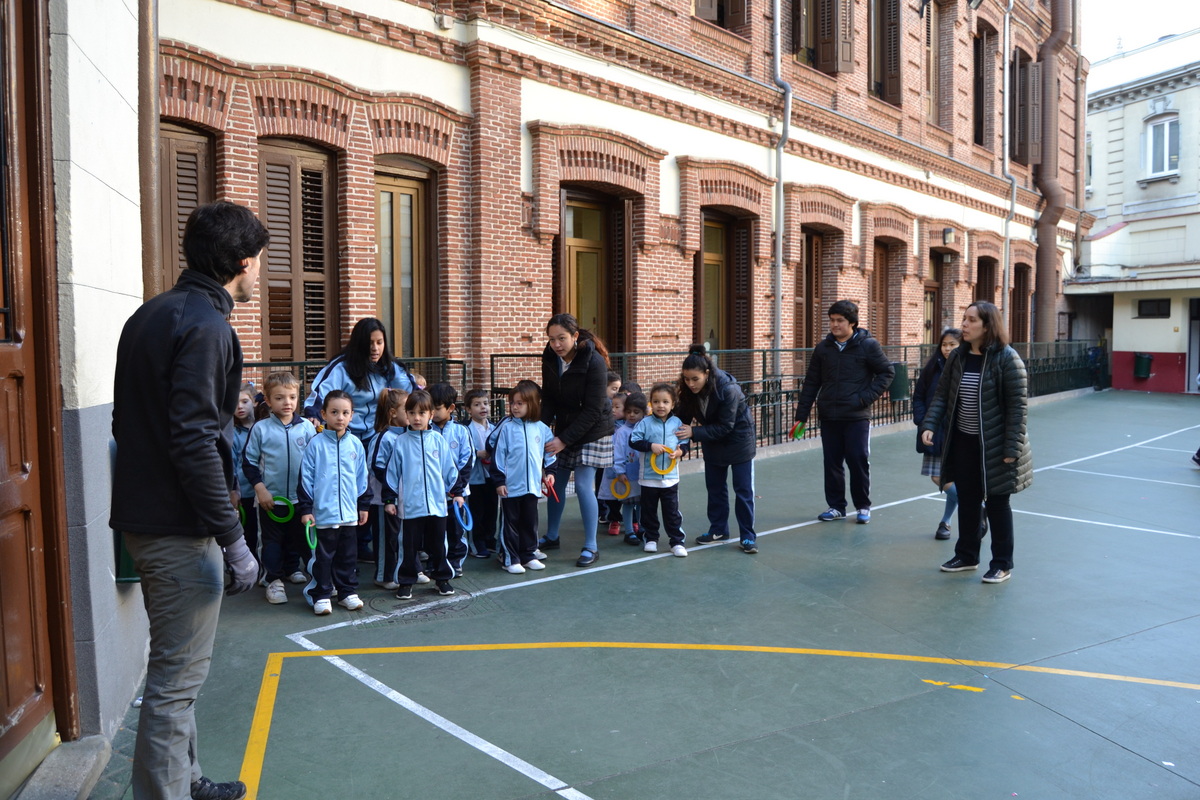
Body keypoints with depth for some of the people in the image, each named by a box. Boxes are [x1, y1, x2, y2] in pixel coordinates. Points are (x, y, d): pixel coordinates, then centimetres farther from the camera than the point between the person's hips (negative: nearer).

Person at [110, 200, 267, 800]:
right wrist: (233, 539, -21)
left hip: (142, 515, 10)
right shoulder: (205, 325, -18)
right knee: (178, 674, 1)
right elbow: (194, 442, -24)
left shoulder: (151, 314, 12)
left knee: (173, 664, 21)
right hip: (179, 526, -10)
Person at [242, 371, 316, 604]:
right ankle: (274, 580, 15)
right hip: (271, 497, -2)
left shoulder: (307, 427, -3)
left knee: (297, 537, 17)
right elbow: (248, 462, -1)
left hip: (300, 497, 2)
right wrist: (260, 488, -9)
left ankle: (293, 569, 35)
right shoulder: (261, 428, -6)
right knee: (273, 540, 6)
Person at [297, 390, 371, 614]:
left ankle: (348, 592, 24)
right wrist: (305, 508, -6)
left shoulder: (355, 444, 4)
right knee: (322, 557, 5)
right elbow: (305, 478, -4)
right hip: (322, 513, -3)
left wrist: (364, 504, 13)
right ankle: (321, 595, 16)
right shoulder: (316, 444, -6)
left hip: (349, 513, 3)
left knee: (348, 556, 13)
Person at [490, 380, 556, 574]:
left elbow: (549, 452, 15)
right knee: (511, 523, 6)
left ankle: (528, 556, 26)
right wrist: (499, 480, -7)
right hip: (511, 486, -3)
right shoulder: (506, 428, -7)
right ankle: (510, 559, 15)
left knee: (530, 523, 13)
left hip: (533, 485, 3)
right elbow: (498, 455, -6)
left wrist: (549, 472, 9)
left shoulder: (541, 428, 2)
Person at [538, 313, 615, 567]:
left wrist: (564, 440, -24)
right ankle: (551, 537, 27)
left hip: (592, 432, -6)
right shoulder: (550, 359, -5)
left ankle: (591, 547, 1)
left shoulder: (594, 362, -23)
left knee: (583, 484, -11)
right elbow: (548, 400, 1)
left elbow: (593, 411, -23)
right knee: (555, 483, 9)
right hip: (564, 429, 6)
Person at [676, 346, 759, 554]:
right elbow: (683, 418, -10)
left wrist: (694, 432, -36)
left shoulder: (728, 389, -34)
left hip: (738, 439, -5)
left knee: (743, 490, -1)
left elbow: (725, 427, -31)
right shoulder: (688, 391, -17)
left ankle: (748, 536, 7)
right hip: (712, 442, 6)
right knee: (715, 487, 13)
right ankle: (718, 530, 26)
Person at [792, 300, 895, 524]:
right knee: (832, 463, 8)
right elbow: (811, 383, 8)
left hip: (857, 417, -3)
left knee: (859, 461, 0)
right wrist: (801, 415, 5)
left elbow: (887, 372, 0)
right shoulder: (823, 347, 6)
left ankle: (863, 506, 17)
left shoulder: (868, 345, -5)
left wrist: (867, 396, -11)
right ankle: (836, 506, 21)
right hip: (829, 417, 4)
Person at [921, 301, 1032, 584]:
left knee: (997, 503, 7)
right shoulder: (958, 357, 3)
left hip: (993, 446, -5)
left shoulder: (1006, 359, -15)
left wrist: (1012, 448, -18)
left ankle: (1002, 564, 22)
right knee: (967, 500, 16)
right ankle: (966, 556, 31)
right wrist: (929, 425, -9)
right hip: (962, 443, 5)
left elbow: (1018, 405, -15)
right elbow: (942, 395, 5)